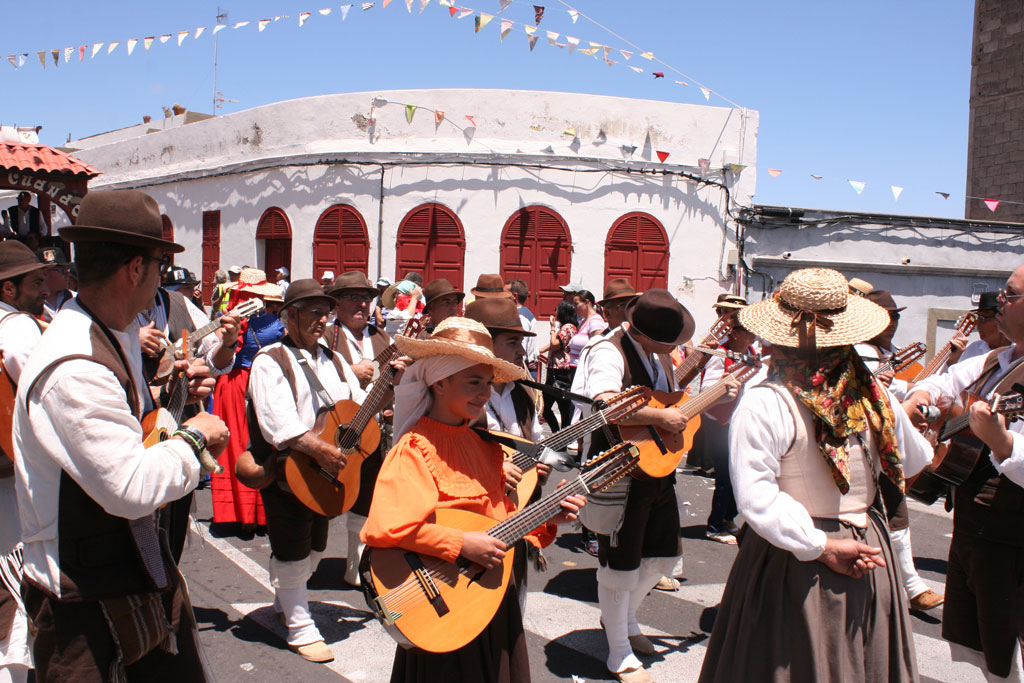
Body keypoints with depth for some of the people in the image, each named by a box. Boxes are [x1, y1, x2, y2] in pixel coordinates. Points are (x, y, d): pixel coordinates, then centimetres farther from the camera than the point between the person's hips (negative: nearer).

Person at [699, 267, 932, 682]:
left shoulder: (763, 405, -20)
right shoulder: (872, 394, -6)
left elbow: (756, 497, -26)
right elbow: (914, 460, 10)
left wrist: (821, 547, -17)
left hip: (795, 561, -4)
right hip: (870, 558, 5)